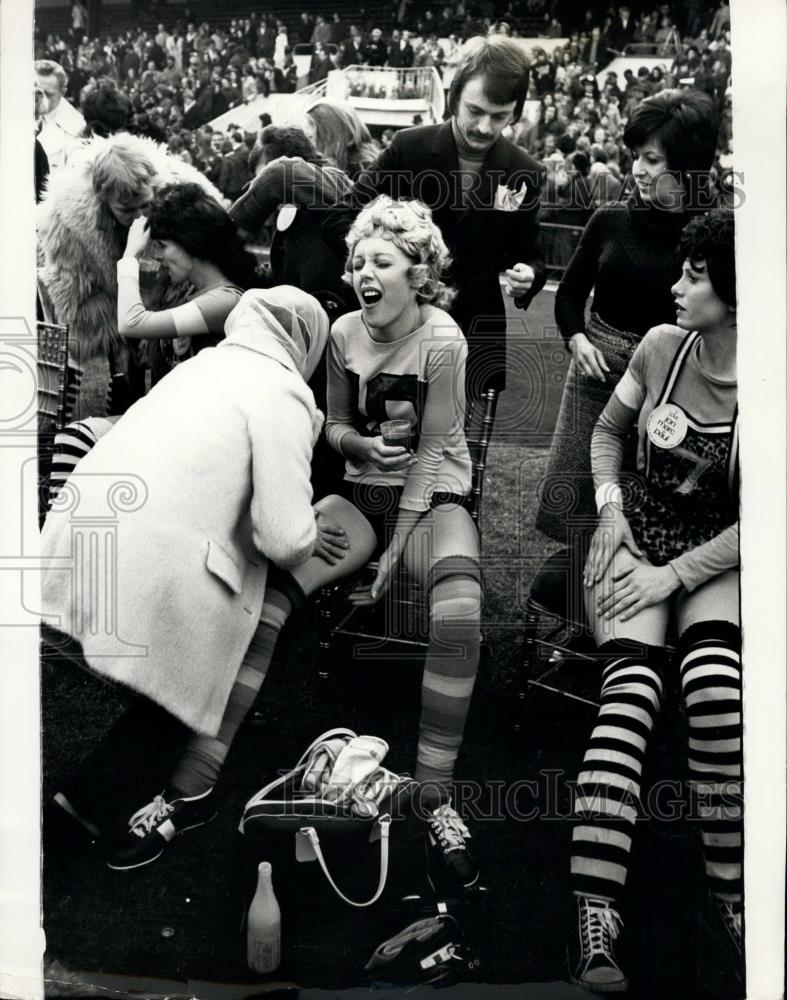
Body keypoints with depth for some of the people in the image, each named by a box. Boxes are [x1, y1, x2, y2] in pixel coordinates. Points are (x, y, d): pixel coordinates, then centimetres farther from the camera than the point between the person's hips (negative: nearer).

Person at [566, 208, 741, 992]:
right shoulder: (661, 347, -3)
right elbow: (608, 431, 13)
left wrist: (676, 574, -17)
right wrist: (611, 507, -2)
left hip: (716, 554, -1)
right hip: (635, 536, 1)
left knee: (714, 684, -31)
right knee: (633, 685, -24)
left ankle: (729, 886, -16)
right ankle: (593, 912, -32)